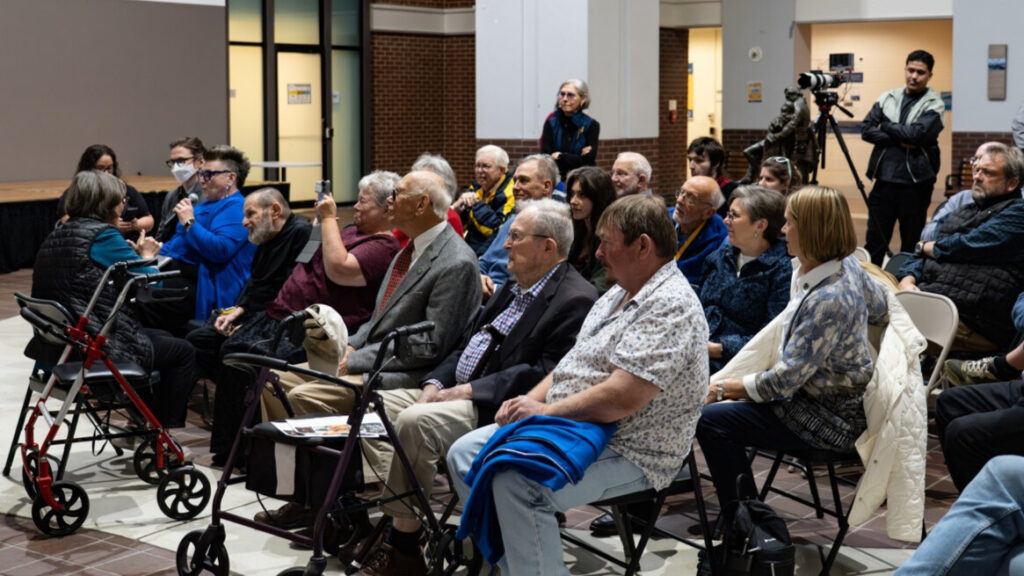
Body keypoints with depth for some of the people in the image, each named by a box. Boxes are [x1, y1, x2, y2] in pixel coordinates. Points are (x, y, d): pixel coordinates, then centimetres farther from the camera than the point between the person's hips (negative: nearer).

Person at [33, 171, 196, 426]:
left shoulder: (56, 236, 10)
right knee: (184, 352, 12)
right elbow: (152, 281, -9)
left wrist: (131, 255, 18)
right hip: (103, 346, -9)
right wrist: (147, 257, 11)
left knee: (164, 338, 29)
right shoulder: (103, 235, -15)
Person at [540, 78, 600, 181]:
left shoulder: (591, 125, -1)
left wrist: (560, 156, -4)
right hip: (554, 179, 1)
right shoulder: (551, 123, 4)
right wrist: (578, 157, -10)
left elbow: (588, 160, -7)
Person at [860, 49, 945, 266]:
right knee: (874, 242, 8)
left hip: (915, 185, -3)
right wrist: (899, 140, -12)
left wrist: (884, 127, -5)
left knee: (912, 245, 7)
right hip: (884, 182, 3)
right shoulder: (887, 98, 9)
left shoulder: (934, 105, -1)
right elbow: (866, 130, 0)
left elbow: (917, 133, -17)